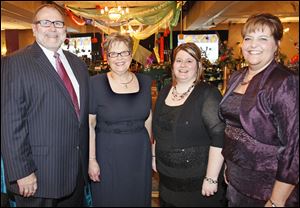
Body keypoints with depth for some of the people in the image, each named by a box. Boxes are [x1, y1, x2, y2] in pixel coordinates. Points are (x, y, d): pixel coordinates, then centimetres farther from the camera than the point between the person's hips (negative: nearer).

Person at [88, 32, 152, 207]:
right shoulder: (96, 83, -9)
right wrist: (92, 159, -9)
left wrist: (150, 150, 10)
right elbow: (89, 125, -7)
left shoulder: (145, 81, 2)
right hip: (107, 155, -3)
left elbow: (148, 119, 9)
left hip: (140, 154, 3)